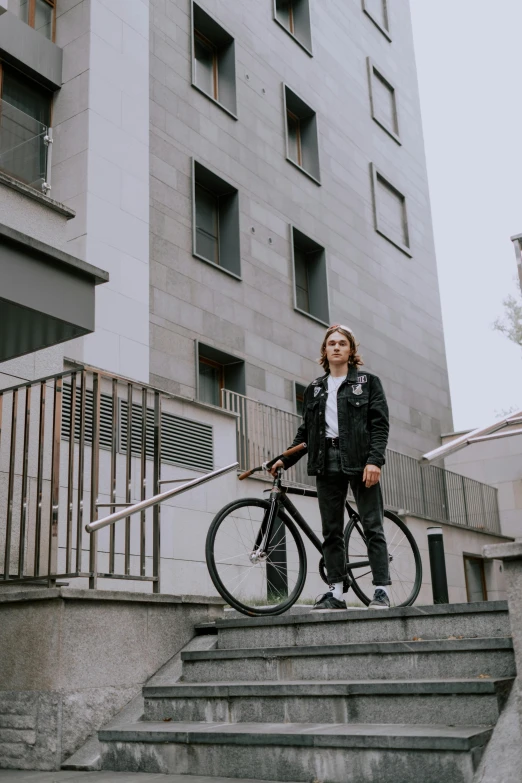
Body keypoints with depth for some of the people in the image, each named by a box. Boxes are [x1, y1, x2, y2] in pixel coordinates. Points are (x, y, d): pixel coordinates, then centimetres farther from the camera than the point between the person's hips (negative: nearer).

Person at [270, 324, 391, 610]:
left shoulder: (368, 381, 7)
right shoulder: (315, 388, 18)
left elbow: (380, 423, -2)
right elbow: (306, 430, 17)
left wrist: (374, 460, -14)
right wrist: (285, 460, 6)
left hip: (359, 461, -4)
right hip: (327, 462, 4)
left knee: (372, 525, -4)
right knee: (331, 530, 4)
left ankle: (382, 589, -1)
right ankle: (336, 591, 8)